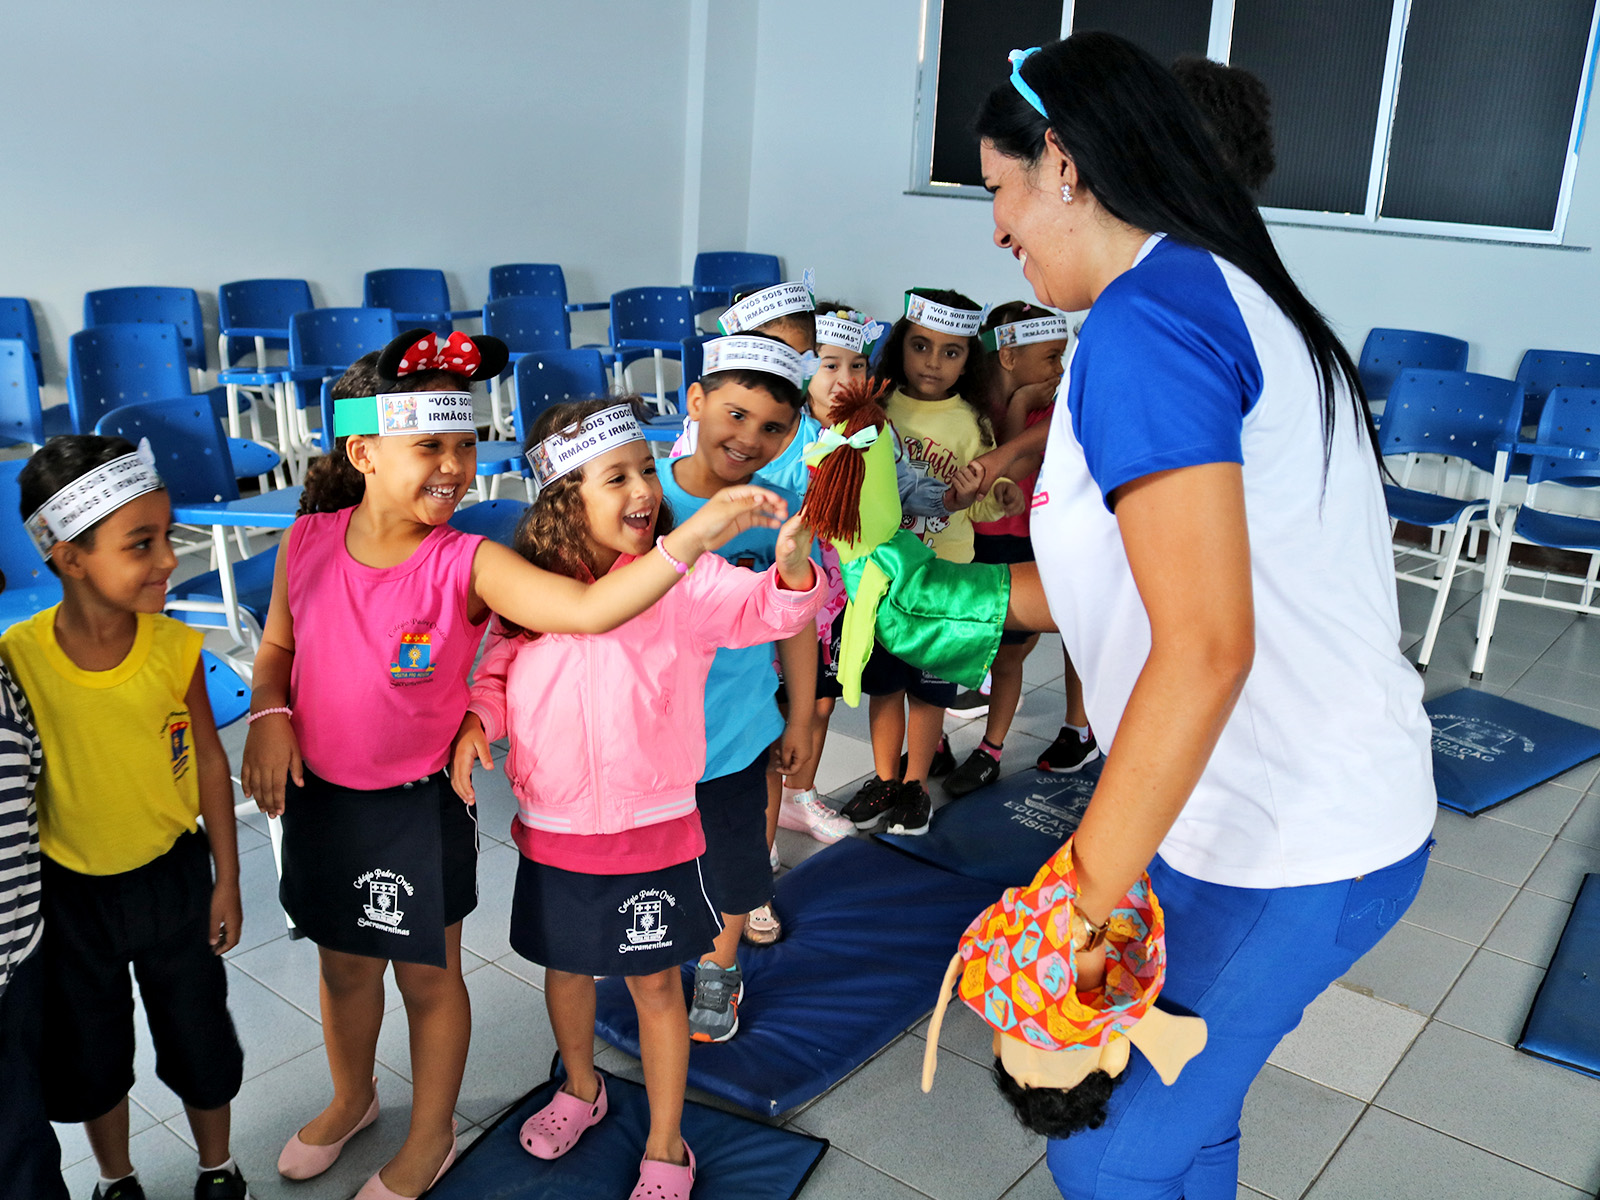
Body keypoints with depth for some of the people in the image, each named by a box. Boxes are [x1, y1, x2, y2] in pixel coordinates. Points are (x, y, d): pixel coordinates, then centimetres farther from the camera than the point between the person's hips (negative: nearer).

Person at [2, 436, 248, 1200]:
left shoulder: (175, 648, -19)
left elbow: (208, 758, -6)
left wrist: (226, 880, 0)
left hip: (173, 878, 0)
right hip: (70, 893, 0)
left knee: (200, 1044, 16)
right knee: (90, 1057, 20)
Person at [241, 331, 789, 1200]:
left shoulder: (466, 564, -21)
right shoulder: (309, 543, -11)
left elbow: (590, 608, -36)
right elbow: (277, 648, 5)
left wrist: (701, 530, -45)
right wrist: (269, 715, -14)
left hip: (417, 807, -3)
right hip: (316, 798, 4)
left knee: (427, 977, 15)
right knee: (343, 964, 25)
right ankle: (352, 1098, 54)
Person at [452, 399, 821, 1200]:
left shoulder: (685, 577, -14)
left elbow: (765, 609, -29)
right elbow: (498, 669, 9)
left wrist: (792, 570, -49)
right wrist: (476, 721, -9)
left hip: (650, 826, -3)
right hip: (552, 825, 4)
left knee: (654, 982, 11)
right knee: (564, 964, 23)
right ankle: (580, 1089, 53)